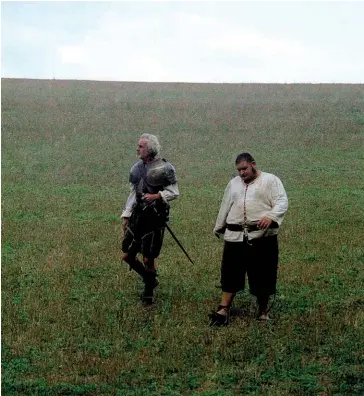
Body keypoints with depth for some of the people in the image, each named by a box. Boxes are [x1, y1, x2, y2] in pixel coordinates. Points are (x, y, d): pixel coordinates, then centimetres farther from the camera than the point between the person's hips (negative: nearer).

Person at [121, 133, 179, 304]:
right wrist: (126, 215, 12)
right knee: (127, 256, 7)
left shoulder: (164, 168, -9)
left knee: (148, 259, -2)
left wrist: (157, 196, -23)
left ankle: (148, 291, 19)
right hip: (138, 215, 6)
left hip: (155, 216, -6)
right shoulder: (136, 168, 9)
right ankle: (151, 279, 29)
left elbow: (174, 192, -6)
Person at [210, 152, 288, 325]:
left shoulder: (270, 180, 0)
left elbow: (282, 202, -10)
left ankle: (263, 311, 18)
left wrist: (270, 216, -26)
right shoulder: (233, 183, 17)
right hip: (235, 236, 4)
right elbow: (225, 207, 24)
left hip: (262, 236, -4)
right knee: (230, 273, 3)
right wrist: (219, 227, 27)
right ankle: (224, 310, 8)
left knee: (263, 274, 3)